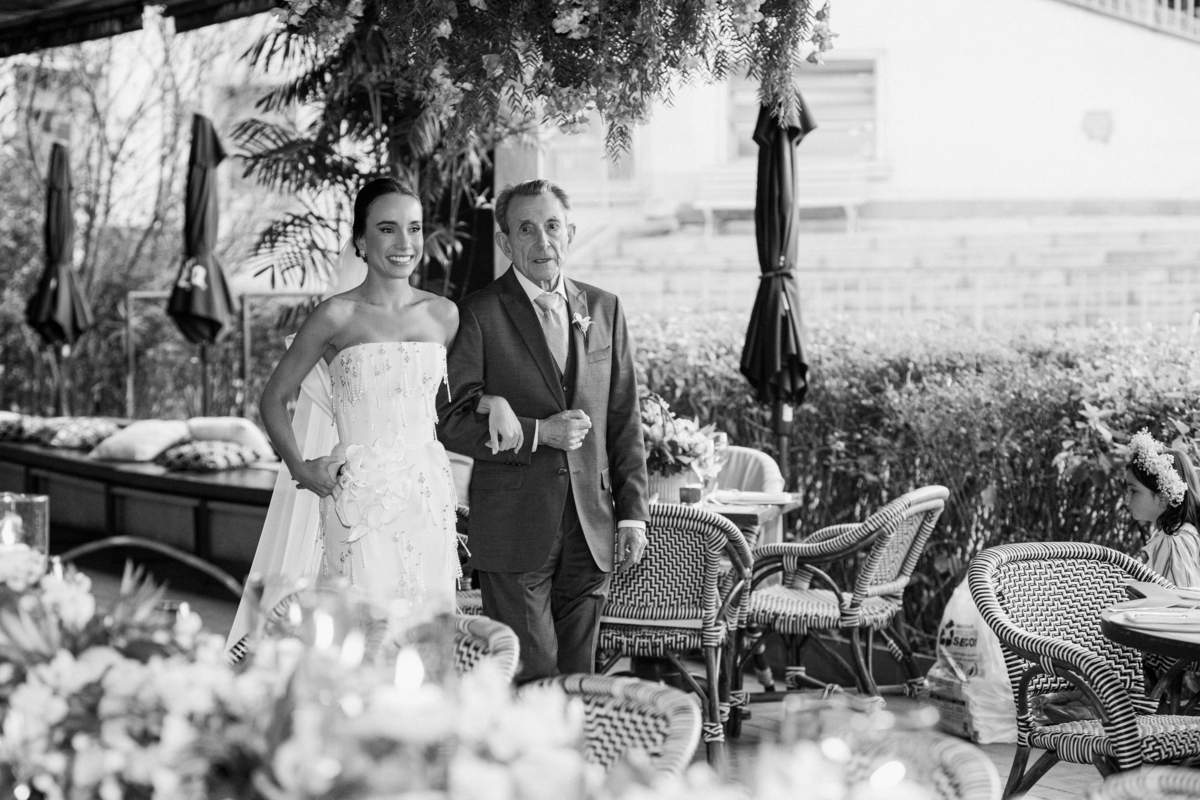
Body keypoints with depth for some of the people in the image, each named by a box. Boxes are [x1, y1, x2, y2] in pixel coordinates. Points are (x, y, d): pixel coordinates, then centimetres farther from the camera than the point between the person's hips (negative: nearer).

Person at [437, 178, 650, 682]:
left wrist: (633, 513, 7)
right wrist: (537, 433, -16)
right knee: (530, 676, -5)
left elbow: (625, 421, 12)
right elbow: (451, 422, -7)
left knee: (578, 676, 8)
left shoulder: (603, 310, 11)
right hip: (514, 531, -4)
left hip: (591, 528, 4)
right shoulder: (479, 314, -4)